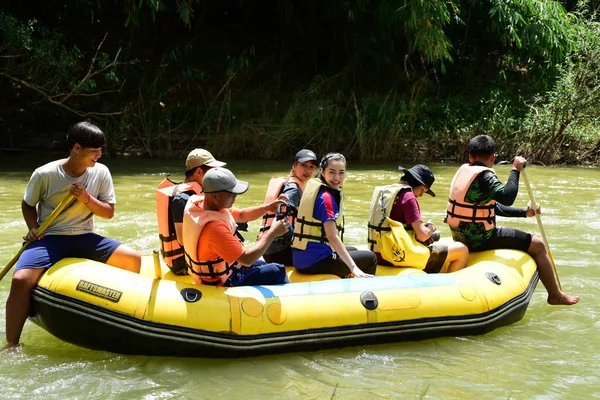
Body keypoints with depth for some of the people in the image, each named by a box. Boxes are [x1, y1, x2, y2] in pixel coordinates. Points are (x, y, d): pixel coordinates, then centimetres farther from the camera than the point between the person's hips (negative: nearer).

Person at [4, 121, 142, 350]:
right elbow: (28, 204, 7)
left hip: (84, 239, 3)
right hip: (49, 238, -3)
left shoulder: (100, 173, -1)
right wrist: (33, 228, -11)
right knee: (21, 280, -29)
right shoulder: (45, 174, -9)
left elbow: (108, 213, 2)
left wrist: (87, 199, -16)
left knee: (133, 259, -14)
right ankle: (11, 346, -16)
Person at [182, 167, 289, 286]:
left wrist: (267, 208, -8)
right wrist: (273, 233, -23)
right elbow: (247, 259, -32)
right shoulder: (213, 228, -36)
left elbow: (241, 215, 8)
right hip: (223, 284, -10)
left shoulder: (200, 204, -7)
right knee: (278, 272, -1)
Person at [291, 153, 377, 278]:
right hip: (314, 262, -10)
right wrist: (353, 268, -25)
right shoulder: (326, 197, -17)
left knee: (352, 250, 35)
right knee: (370, 258, 3)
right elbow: (332, 237, -24)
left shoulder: (315, 186, 9)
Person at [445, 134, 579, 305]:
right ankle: (556, 296, 12)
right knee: (537, 245, 1)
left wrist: (524, 212, 13)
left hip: (461, 235, 10)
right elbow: (507, 198, -34)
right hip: (479, 239, -9)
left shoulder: (463, 171, 10)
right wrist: (516, 169, -22)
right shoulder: (483, 175, -18)